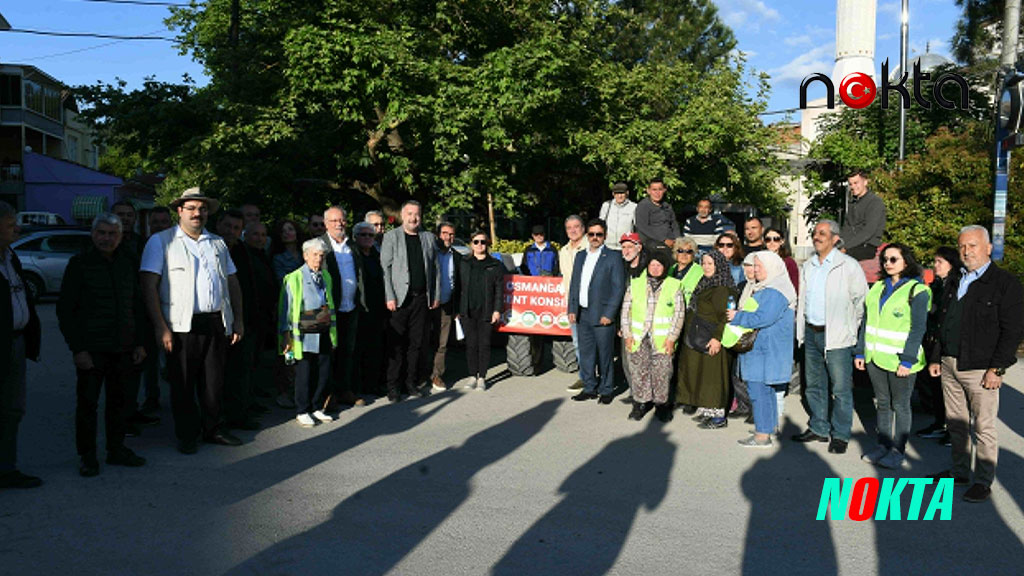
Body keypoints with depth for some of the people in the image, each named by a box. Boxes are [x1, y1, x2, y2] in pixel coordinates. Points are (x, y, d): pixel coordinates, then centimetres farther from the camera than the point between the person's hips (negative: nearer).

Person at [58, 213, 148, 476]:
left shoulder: (128, 262, 9)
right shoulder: (80, 263, -3)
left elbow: (138, 304, 16)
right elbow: (65, 310, -4)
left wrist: (139, 342, 9)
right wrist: (77, 348, -10)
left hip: (124, 348, 4)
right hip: (91, 348, -4)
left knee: (119, 401, 11)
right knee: (87, 403, 2)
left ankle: (117, 450, 24)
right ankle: (88, 457, 14)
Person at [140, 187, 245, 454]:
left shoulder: (218, 244, 18)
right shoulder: (161, 241, 2)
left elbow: (233, 282, 19)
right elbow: (149, 285, -6)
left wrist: (238, 320, 11)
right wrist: (161, 327, -13)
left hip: (216, 323, 4)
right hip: (182, 325, -4)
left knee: (214, 380, 10)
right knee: (183, 384, 4)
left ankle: (213, 429, 26)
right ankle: (187, 435, 18)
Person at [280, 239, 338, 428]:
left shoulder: (326, 277, 13)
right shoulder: (294, 279, -6)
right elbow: (286, 309, -5)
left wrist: (332, 328, 17)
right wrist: (286, 334, -9)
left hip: (324, 333, 5)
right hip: (304, 334, -5)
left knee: (324, 372, 8)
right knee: (304, 374, 1)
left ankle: (317, 408, 23)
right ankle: (302, 412, 14)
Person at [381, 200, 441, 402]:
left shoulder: (429, 238, 12)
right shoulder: (391, 237, 1)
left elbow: (435, 268, 14)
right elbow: (385, 268, -4)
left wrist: (436, 295, 7)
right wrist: (390, 297, -11)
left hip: (421, 298, 4)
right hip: (400, 298, -3)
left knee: (416, 343, 8)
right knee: (396, 345, -1)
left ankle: (412, 384, 18)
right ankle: (392, 387, 6)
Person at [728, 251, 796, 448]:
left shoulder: (775, 292, -16)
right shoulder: (762, 288, 18)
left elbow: (763, 318, -23)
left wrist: (737, 317, -12)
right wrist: (740, 313, 10)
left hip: (766, 350, -11)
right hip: (759, 348, 11)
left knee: (760, 390, -8)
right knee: (766, 390, 15)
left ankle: (762, 435, -3)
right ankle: (766, 429, 23)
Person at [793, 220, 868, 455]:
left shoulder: (849, 266, -8)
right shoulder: (808, 266, 12)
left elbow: (861, 300, -5)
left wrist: (850, 327, -1)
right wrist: (802, 326, 15)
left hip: (836, 336, -6)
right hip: (811, 332, 7)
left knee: (841, 388, -1)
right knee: (814, 385, 14)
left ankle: (840, 435, 9)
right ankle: (819, 428, 26)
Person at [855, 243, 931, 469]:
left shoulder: (917, 290, -7)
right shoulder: (878, 288, 11)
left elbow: (918, 328, -11)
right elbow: (867, 321, 14)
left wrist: (907, 360, -16)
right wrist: (860, 352, 11)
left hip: (899, 359, -6)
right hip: (875, 356, 6)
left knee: (900, 405, 5)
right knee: (882, 403, 14)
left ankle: (897, 450, 15)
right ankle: (883, 444, 25)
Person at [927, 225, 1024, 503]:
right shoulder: (956, 282, 16)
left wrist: (997, 368, -15)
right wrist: (935, 358, 15)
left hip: (980, 370, -6)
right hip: (950, 366, 6)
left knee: (984, 428, 1)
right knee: (956, 423, 13)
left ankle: (984, 481, 12)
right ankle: (960, 472, 26)